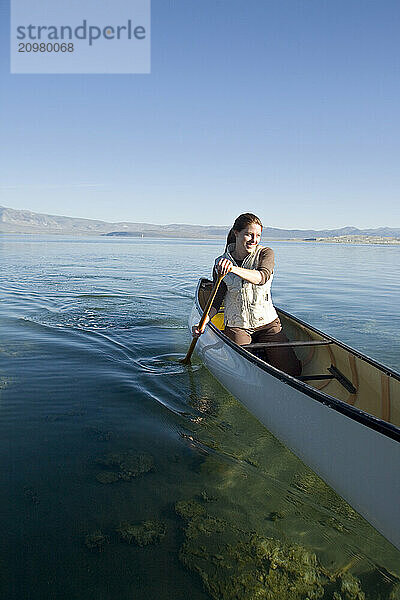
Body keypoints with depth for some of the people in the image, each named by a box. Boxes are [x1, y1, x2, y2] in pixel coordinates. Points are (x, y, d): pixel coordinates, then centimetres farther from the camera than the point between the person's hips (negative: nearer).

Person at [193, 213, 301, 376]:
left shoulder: (265, 253, -4)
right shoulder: (221, 263, -2)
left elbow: (262, 277, -27)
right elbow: (216, 301, 1)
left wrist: (233, 269, -43)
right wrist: (204, 322, -16)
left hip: (267, 322, 1)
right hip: (236, 326, -1)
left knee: (292, 370, -7)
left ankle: (261, 352, 22)